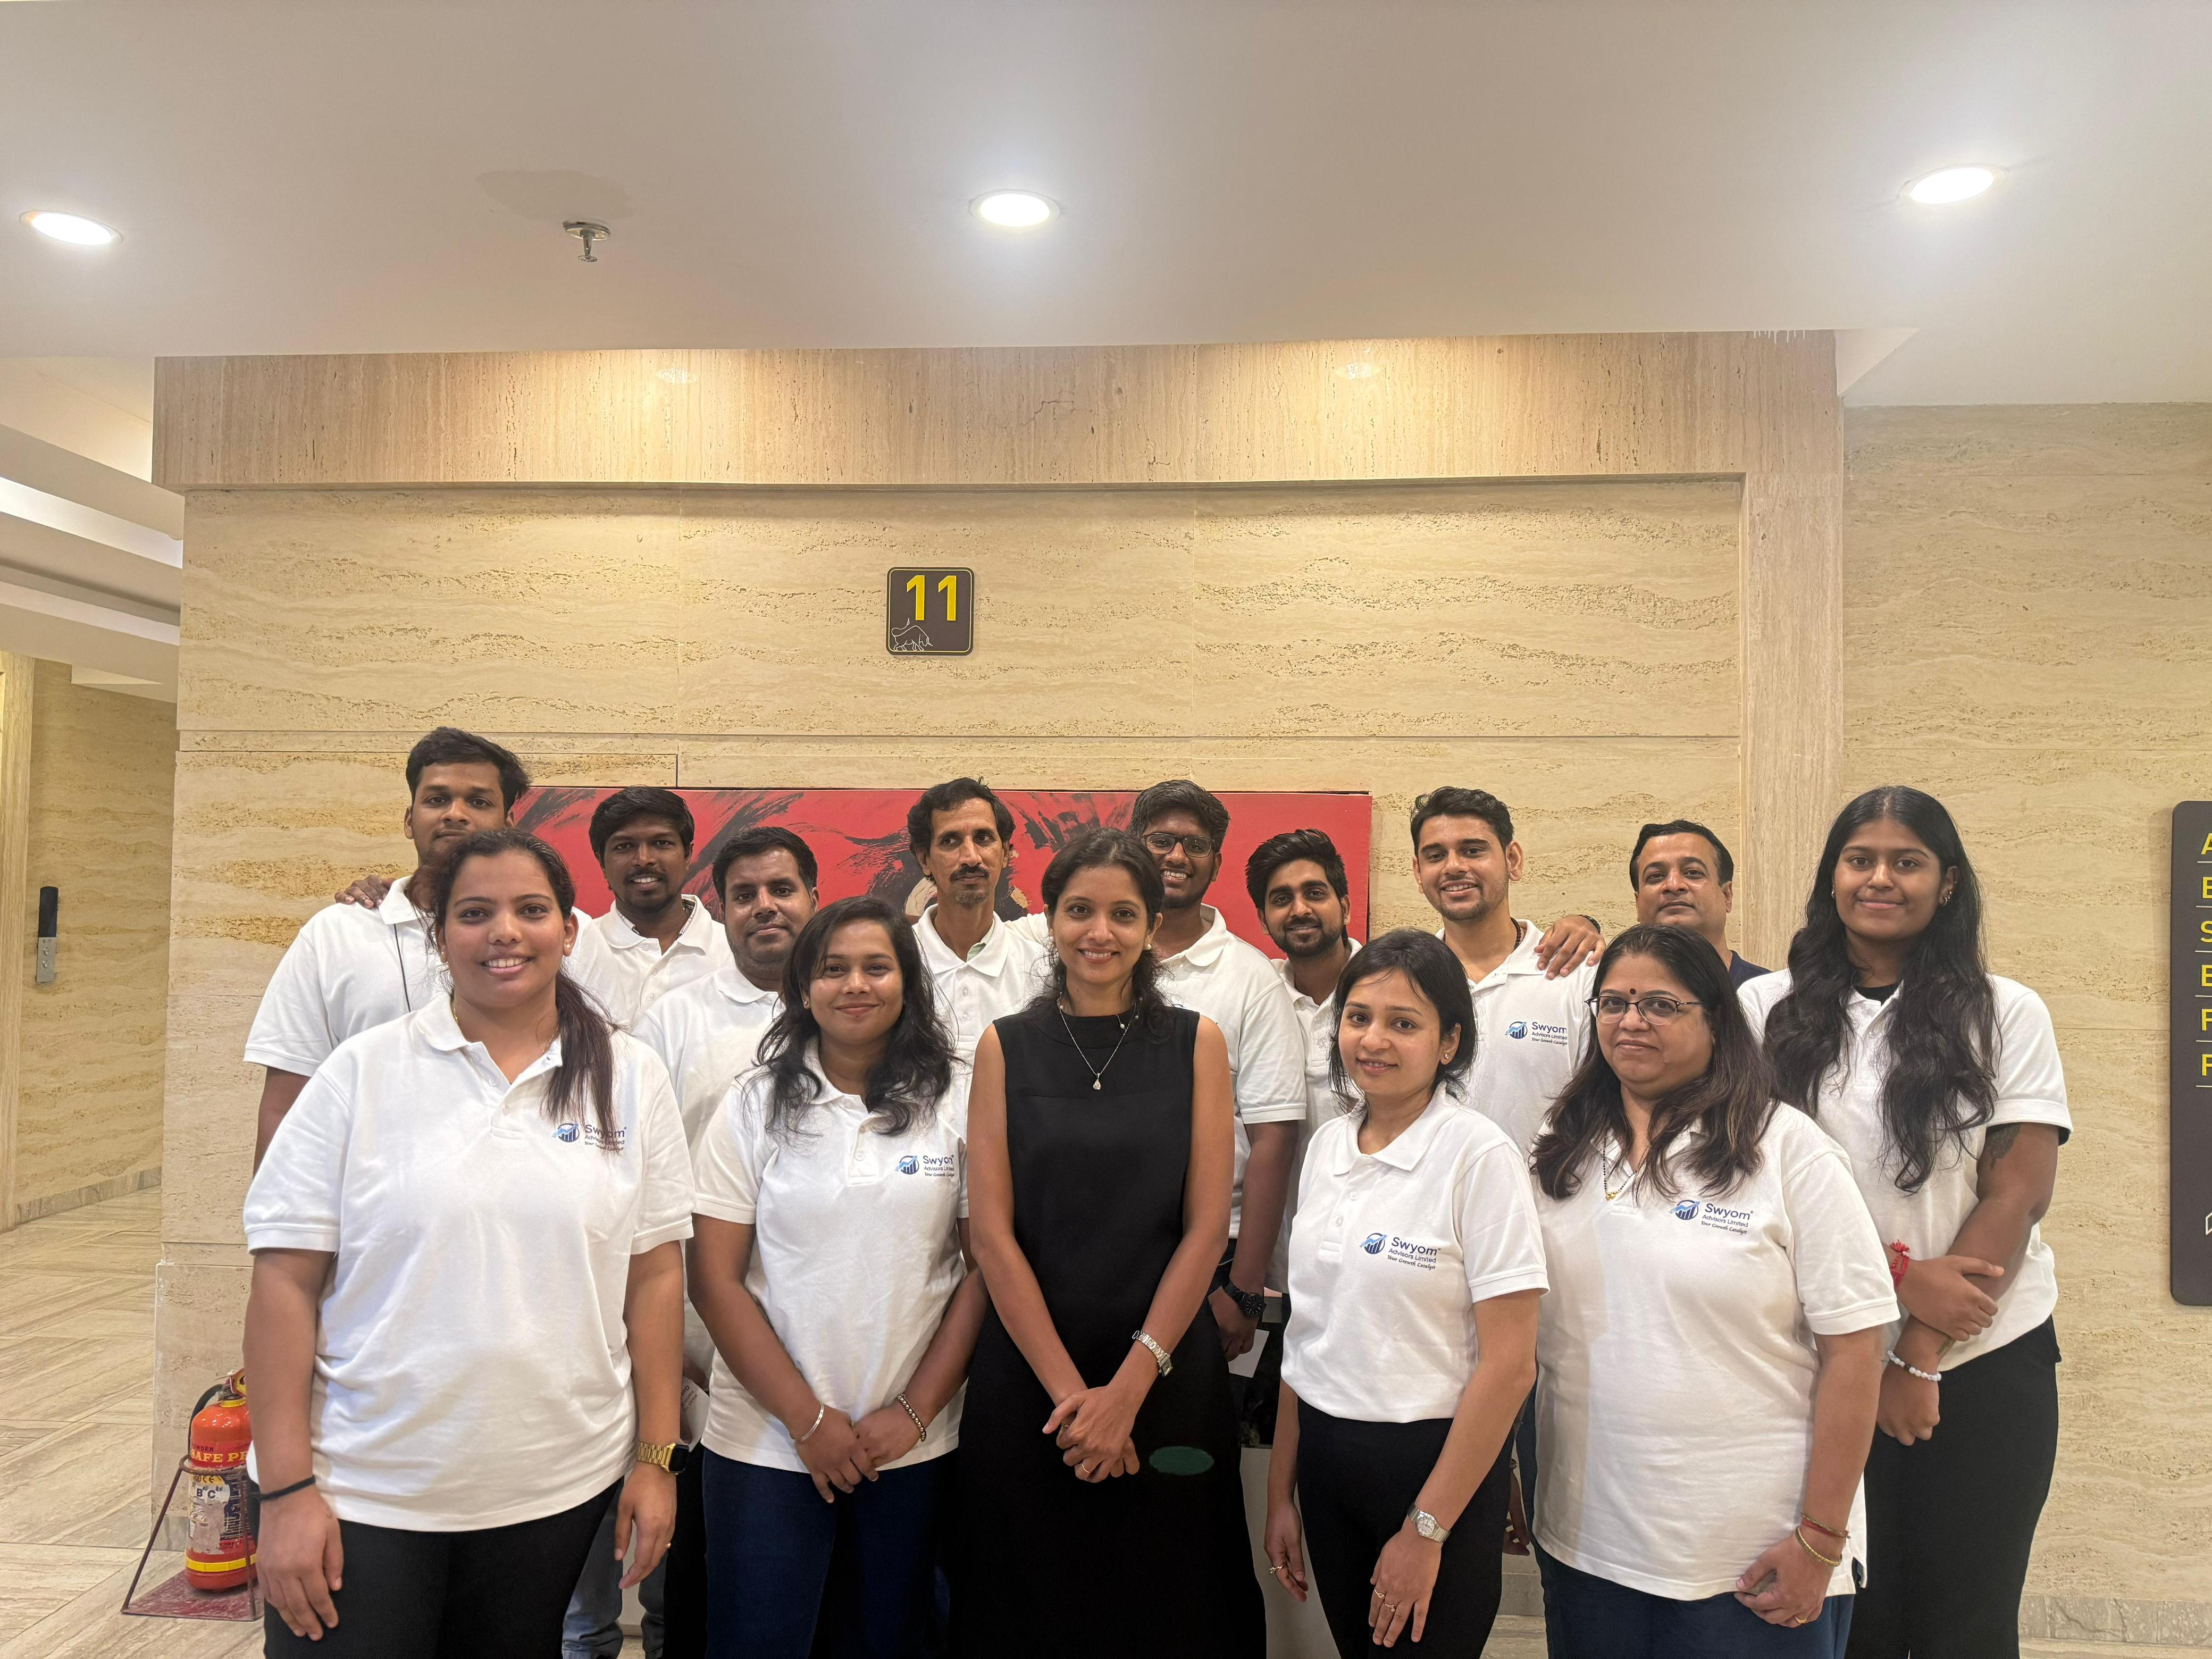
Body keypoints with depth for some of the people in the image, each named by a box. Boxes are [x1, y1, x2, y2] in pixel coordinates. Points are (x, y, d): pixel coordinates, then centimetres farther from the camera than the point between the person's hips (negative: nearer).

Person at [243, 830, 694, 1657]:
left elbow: (655, 1276, 1)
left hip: (557, 1489, 2)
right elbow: (286, 1282, -5)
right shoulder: (363, 1072, -5)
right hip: (364, 1497, -1)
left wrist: (655, 1459, 0)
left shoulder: (630, 1078, 0)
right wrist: (287, 1488, -8)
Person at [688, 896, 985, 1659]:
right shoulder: (756, 1104, -2)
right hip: (766, 1441, 0)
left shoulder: (961, 1099, -2)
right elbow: (714, 1279, -4)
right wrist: (808, 1418, -9)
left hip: (912, 1446, 1)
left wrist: (916, 1411, -7)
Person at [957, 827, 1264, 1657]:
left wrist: (1129, 1388, -11)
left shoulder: (1197, 1043, 0)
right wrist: (1069, 1391, -11)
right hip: (1026, 1374, 0)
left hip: (1168, 1374, 0)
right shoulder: (1006, 1047, 0)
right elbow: (993, 1233, -5)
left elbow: (1206, 1228, -4)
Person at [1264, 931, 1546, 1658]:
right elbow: (1307, 1330, 9)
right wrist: (1281, 1490, 9)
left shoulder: (1478, 1155, -16)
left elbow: (1509, 1365, -17)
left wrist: (1428, 1529, -14)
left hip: (1433, 1462, -5)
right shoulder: (1327, 1145, 3)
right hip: (1324, 1456, 5)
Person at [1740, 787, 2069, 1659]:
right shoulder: (1770, 1010, -1)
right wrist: (1904, 1275, -15)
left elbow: (2017, 1194, -6)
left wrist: (1920, 1357, -10)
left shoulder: (2007, 1015, -2)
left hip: (1986, 1361, 0)